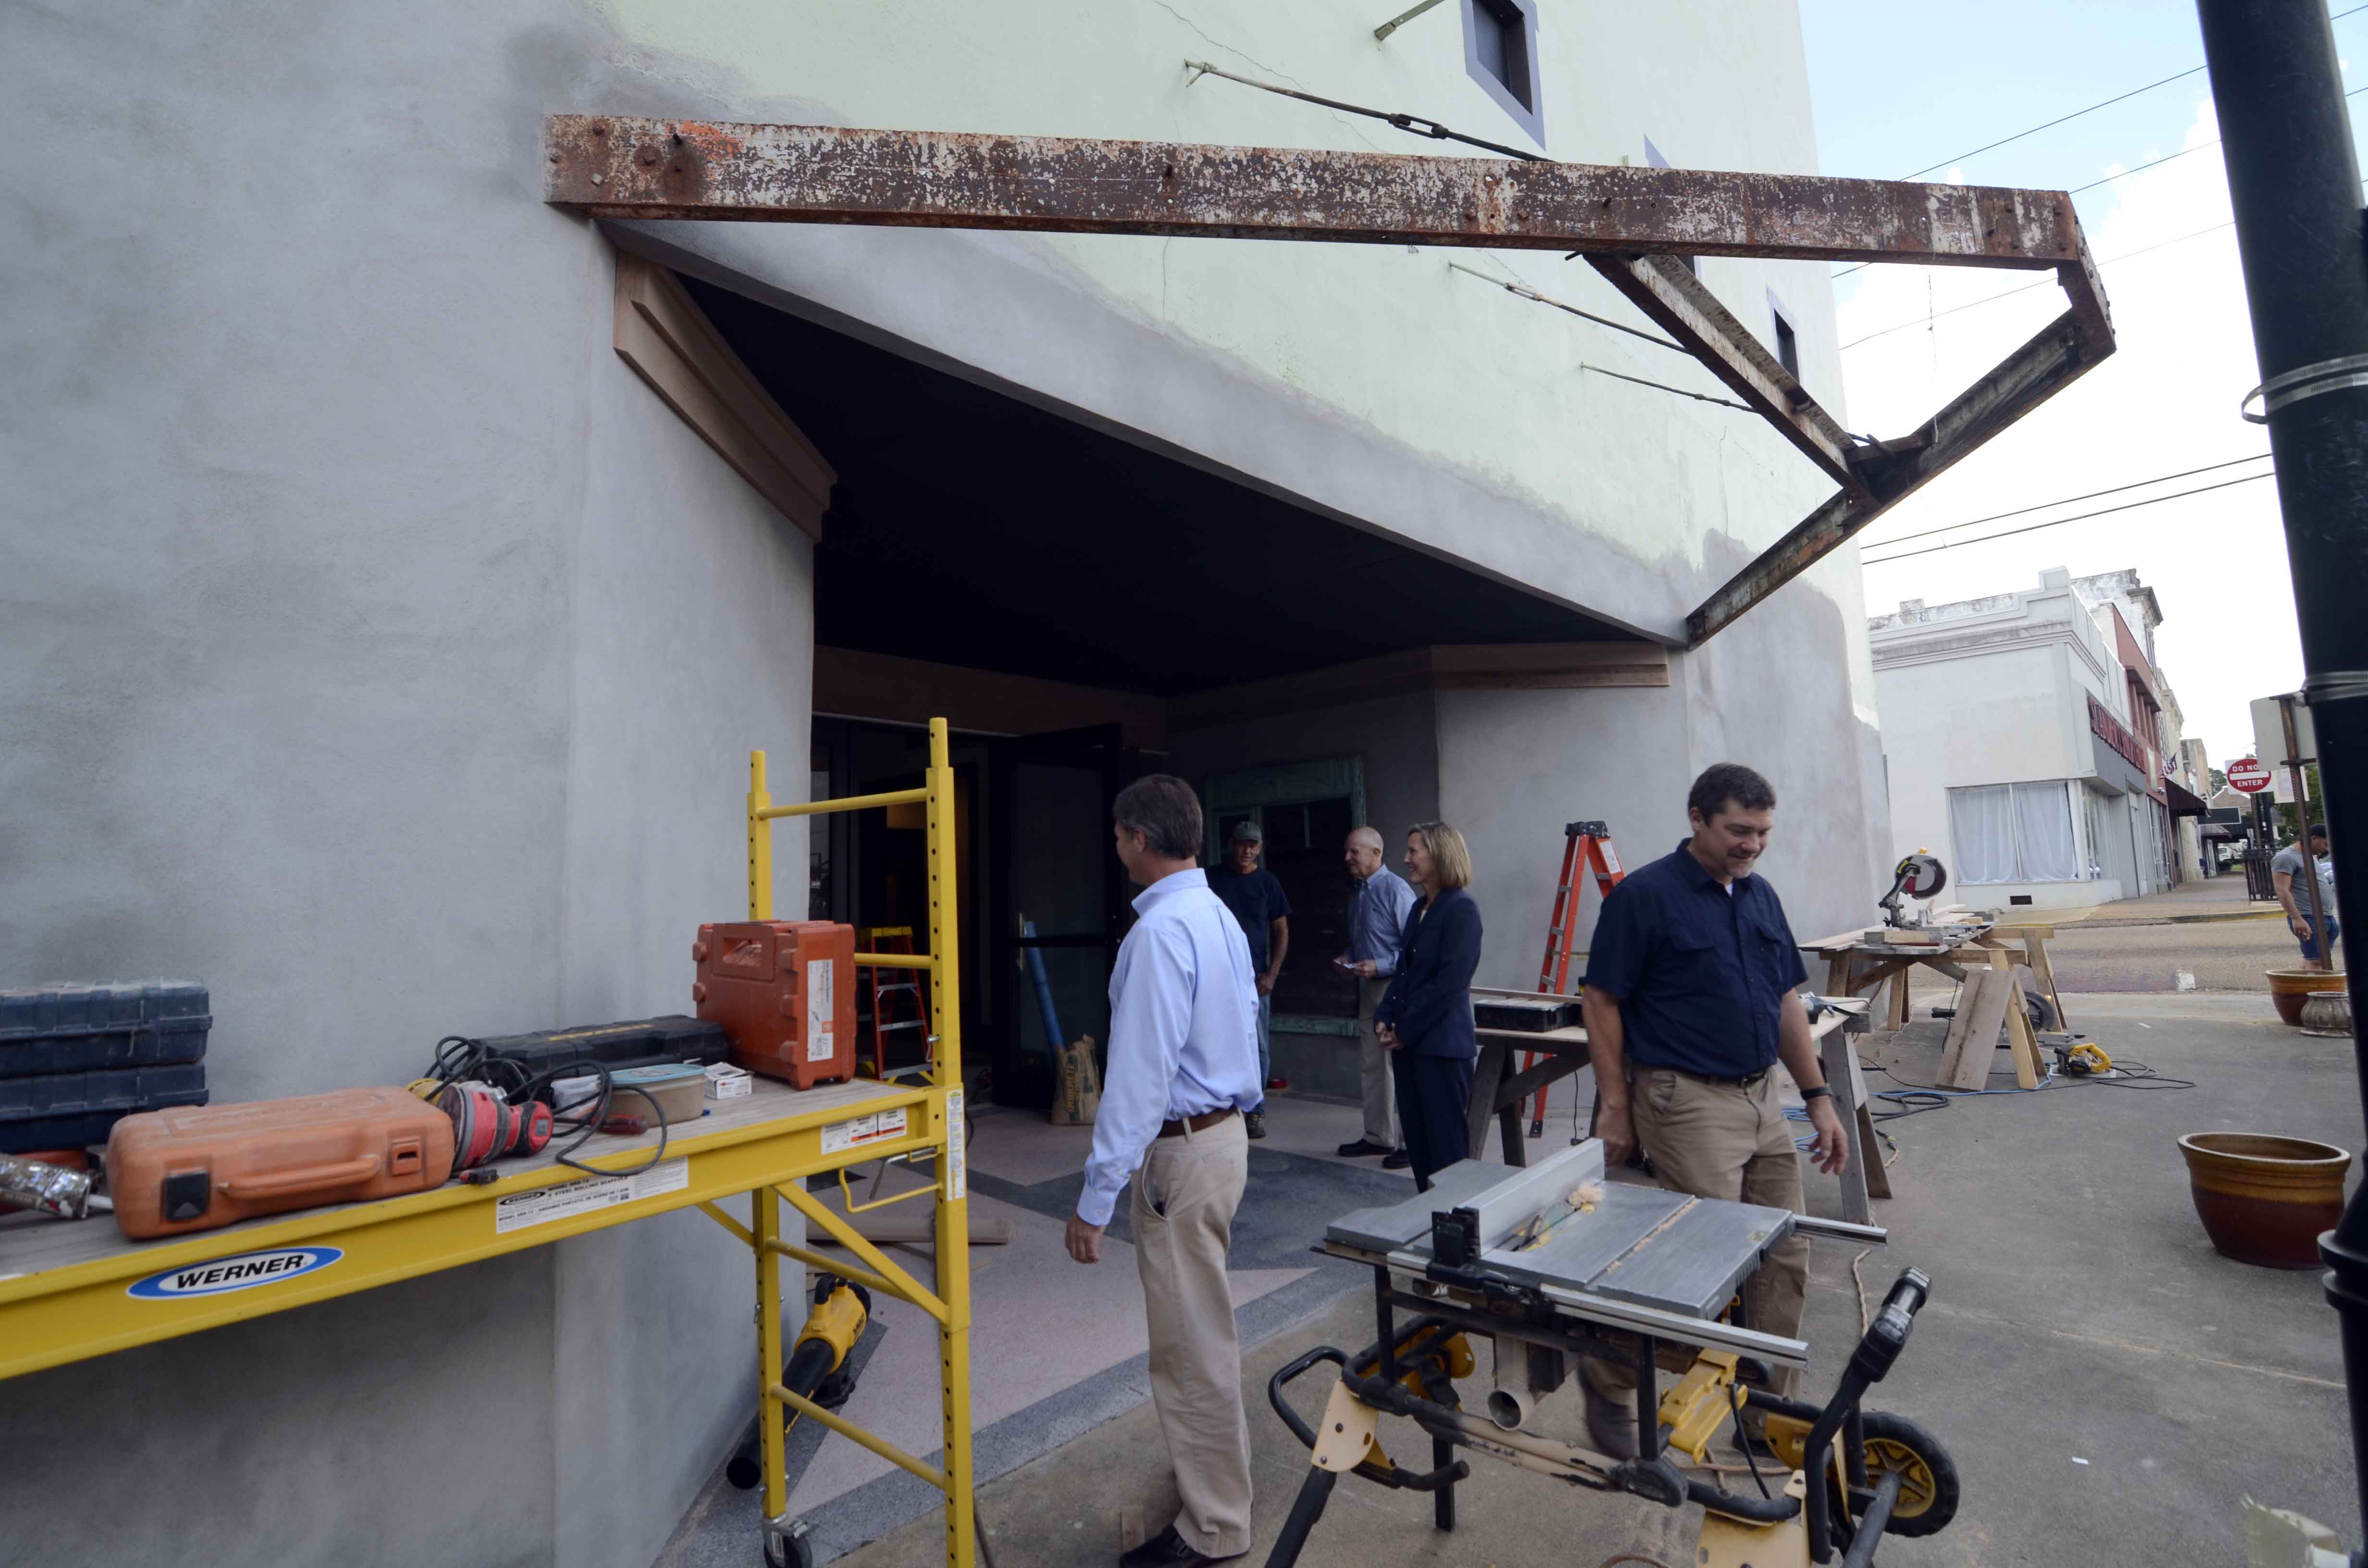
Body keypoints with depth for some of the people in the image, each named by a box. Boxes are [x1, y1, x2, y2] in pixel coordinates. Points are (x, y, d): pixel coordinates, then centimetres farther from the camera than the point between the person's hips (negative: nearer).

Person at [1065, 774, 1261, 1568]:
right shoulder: (1221, 917, 5)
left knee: (1191, 1344, 7)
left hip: (1181, 1151, -10)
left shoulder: (1159, 931, -24)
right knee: (1203, 1325, 25)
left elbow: (1138, 1076, -26)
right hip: (1224, 1131, 10)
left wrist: (1096, 1199, -21)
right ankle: (1212, 1467, 45)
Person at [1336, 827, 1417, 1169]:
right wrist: (1349, 958, 7)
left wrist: (1380, 966, -22)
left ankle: (1411, 1143, 8)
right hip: (1368, 987, 9)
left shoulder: (1396, 890, -15)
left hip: (1395, 987, -9)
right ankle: (1377, 1137, 27)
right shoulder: (1357, 894, 13)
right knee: (1370, 1066, 15)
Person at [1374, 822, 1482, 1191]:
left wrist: (1406, 1030, -13)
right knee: (1417, 1141, 14)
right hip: (1408, 1044, 8)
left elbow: (1450, 981, -18)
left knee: (1447, 1146, 2)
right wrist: (1384, 1019, 3)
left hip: (1442, 1045, -8)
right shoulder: (1419, 909, 13)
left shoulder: (1461, 908, -12)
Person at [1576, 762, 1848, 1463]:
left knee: (1785, 1261, 11)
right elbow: (1601, 1001, -11)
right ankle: (1609, 1378, 18)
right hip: (1688, 1102, -8)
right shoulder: (1644, 895, -13)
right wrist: (1615, 1107, -11)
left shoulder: (1761, 896, 10)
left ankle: (1769, 1419, 28)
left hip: (1762, 1101, 8)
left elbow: (1786, 1002, 15)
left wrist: (1819, 1098, 11)